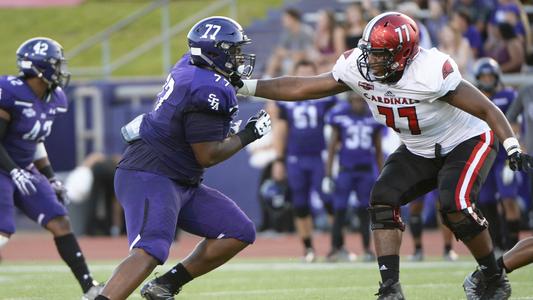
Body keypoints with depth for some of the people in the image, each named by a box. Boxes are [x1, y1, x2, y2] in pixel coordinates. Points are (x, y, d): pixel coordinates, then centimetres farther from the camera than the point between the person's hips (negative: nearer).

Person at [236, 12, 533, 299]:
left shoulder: (432, 72, -34)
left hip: (467, 142, -6)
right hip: (419, 152, 6)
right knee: (383, 199, -13)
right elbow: (302, 88, -9)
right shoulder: (358, 67, -16)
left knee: (455, 206, -26)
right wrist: (244, 86, -14)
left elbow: (486, 109, -27)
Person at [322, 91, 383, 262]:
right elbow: (332, 147, 2)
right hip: (346, 170, -2)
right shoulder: (340, 116, 0)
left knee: (365, 210, 3)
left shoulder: (373, 118, 7)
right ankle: (336, 247, 3)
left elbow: (378, 151, 14)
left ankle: (367, 248, 8)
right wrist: (328, 175, -2)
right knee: (339, 210, -4)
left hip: (366, 171, 2)